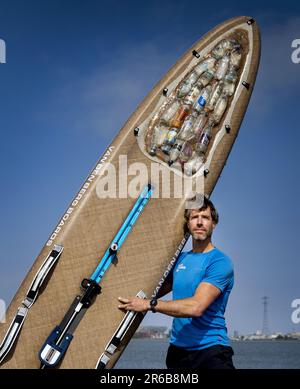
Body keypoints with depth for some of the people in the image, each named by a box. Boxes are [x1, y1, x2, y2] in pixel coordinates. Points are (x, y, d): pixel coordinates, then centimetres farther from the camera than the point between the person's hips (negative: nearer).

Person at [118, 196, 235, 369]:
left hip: (211, 350, -5)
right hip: (177, 350, 6)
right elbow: (157, 289, 23)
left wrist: (148, 304, -18)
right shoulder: (180, 259, 10)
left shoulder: (220, 262, -11)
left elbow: (196, 307, -22)